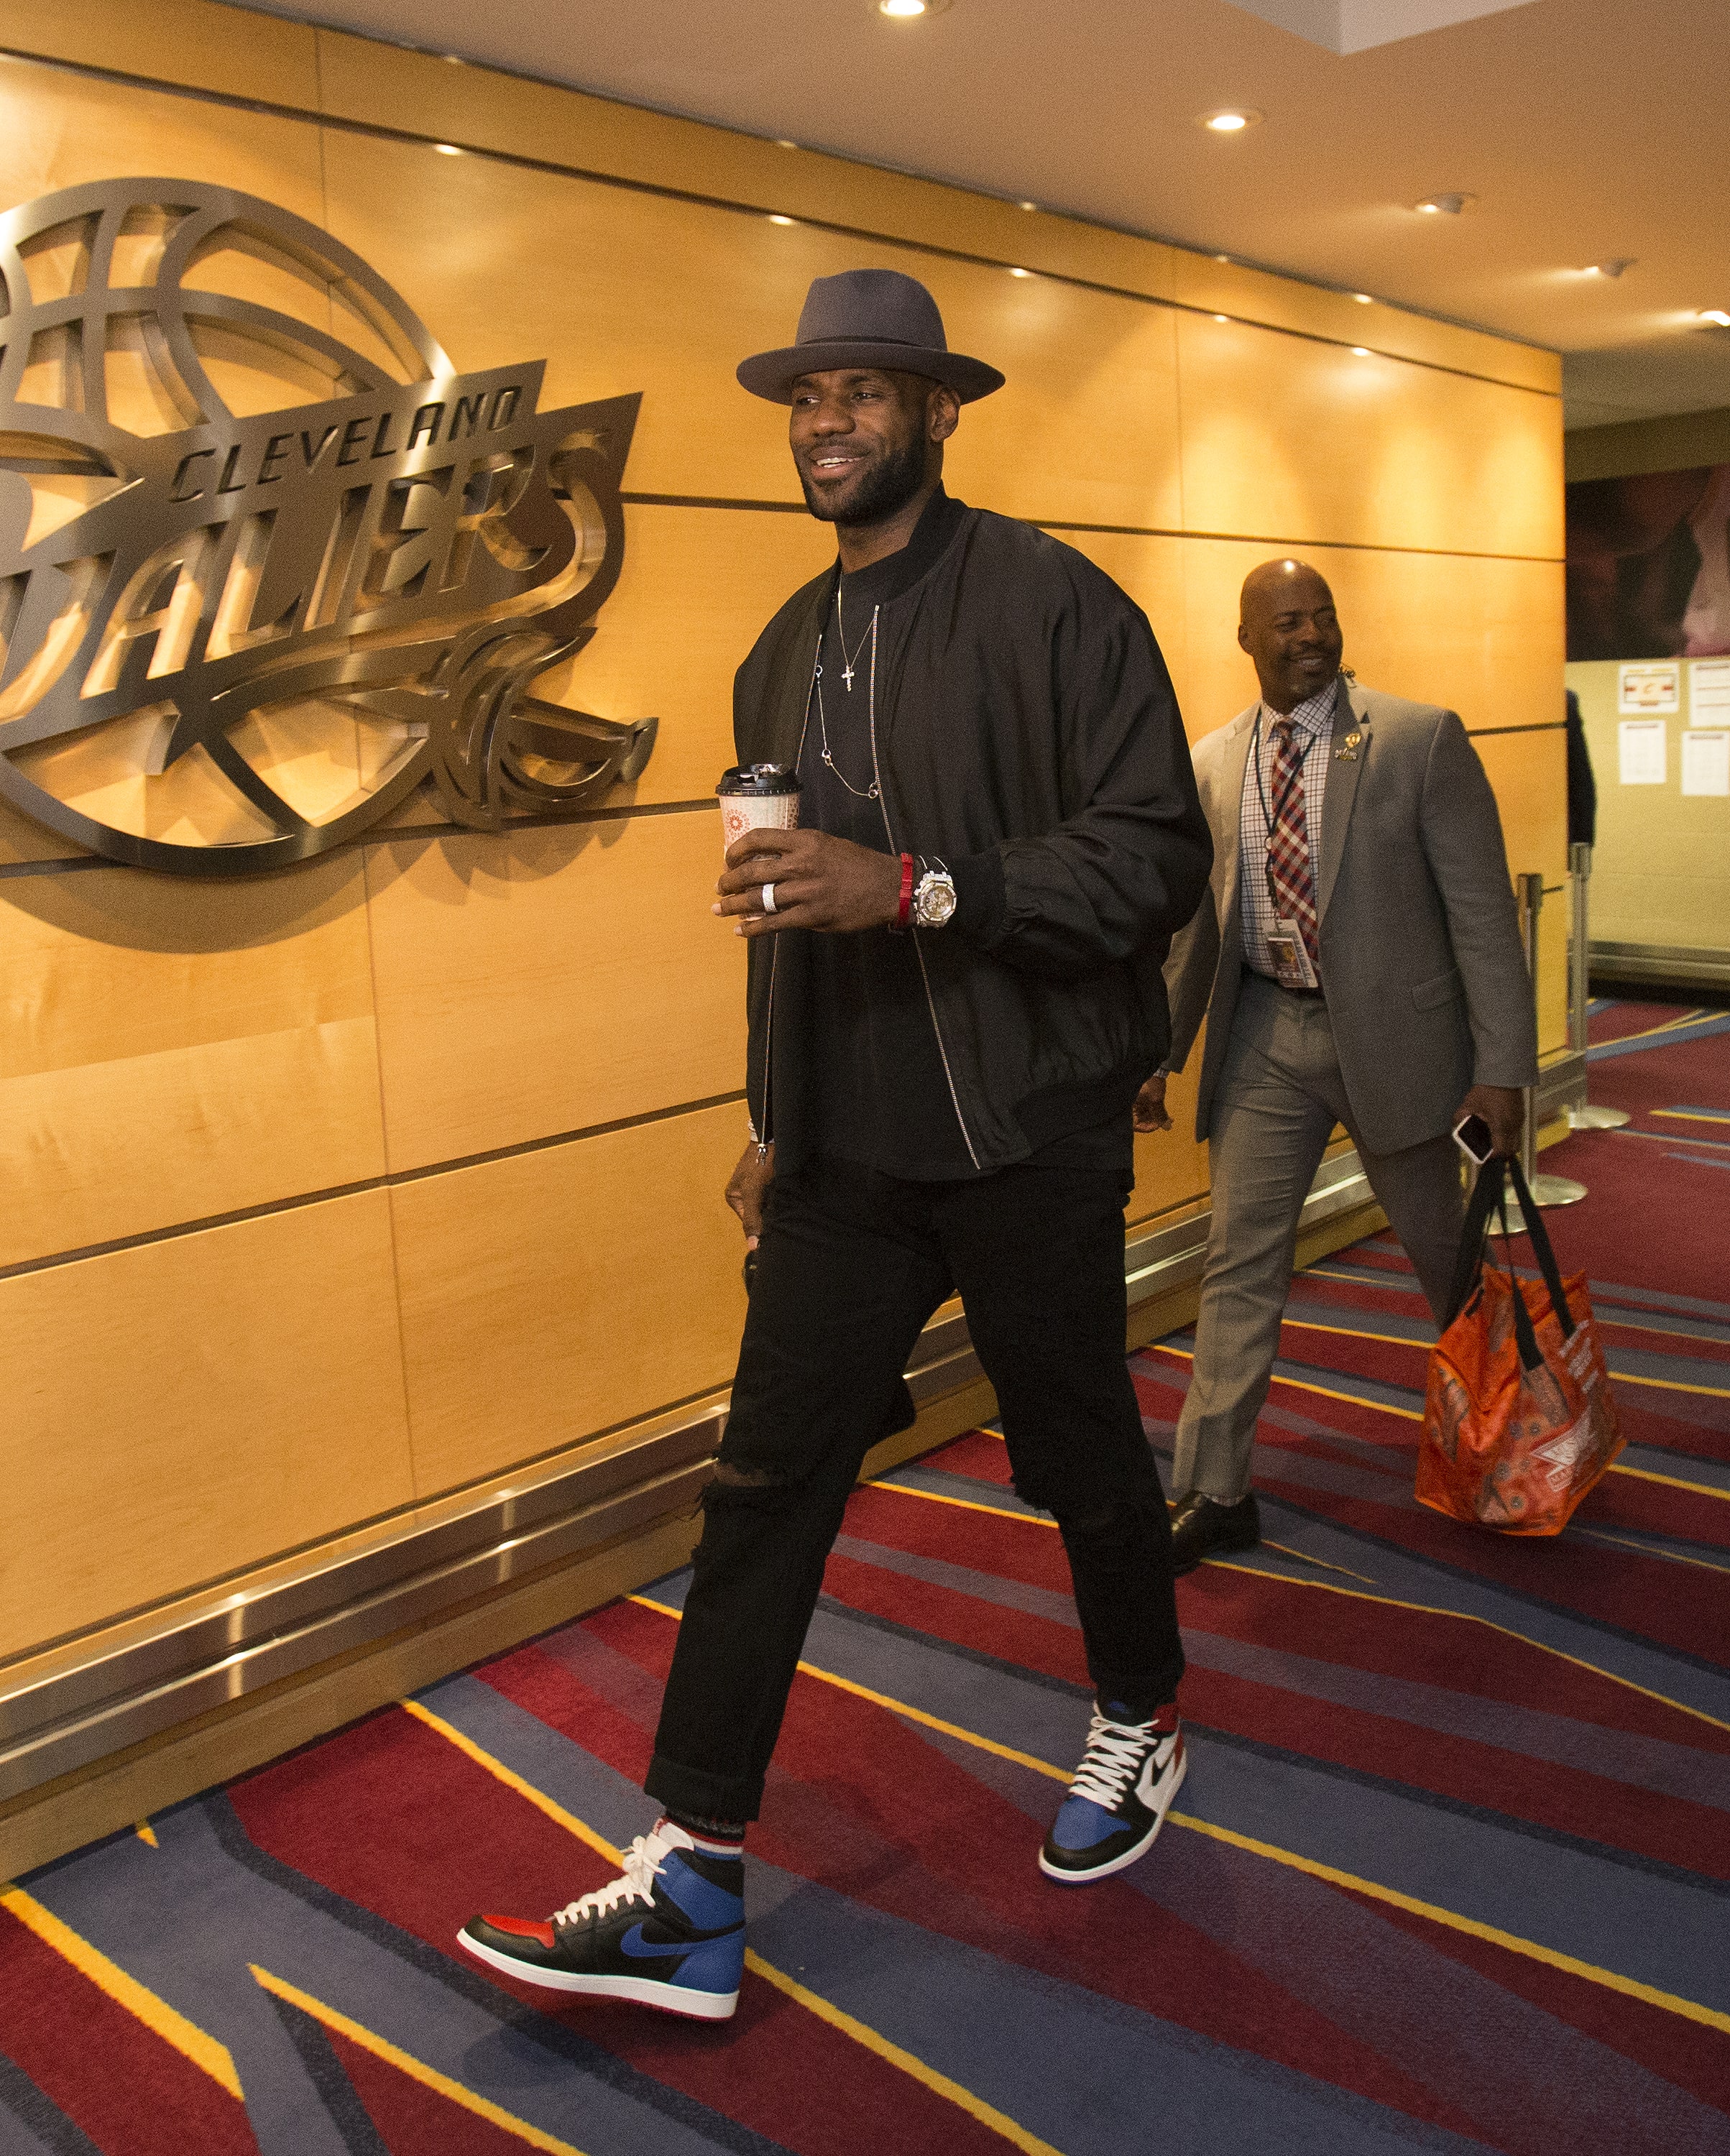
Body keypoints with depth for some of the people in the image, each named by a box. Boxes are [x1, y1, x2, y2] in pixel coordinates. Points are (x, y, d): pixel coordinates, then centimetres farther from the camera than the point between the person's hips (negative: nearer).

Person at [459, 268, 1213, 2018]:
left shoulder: (1052, 604, -8)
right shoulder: (783, 656, 13)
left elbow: (1156, 856, -15)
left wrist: (920, 885, -25)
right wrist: (771, 1116, 22)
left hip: (1028, 1136, -5)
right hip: (845, 1149, 5)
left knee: (1080, 1458, 12)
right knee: (765, 1485, 2)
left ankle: (1138, 1725, 41)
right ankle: (691, 1891, 11)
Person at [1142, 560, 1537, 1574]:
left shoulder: (1422, 739, -7)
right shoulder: (1211, 765, 4)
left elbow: (1482, 907, -8)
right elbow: (1193, 922, 10)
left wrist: (1503, 1064, -13)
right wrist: (1156, 1052, 8)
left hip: (1390, 1032, -2)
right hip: (1263, 1036, 3)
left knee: (1442, 1245, 15)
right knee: (1240, 1263, 4)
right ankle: (1216, 1493, 14)